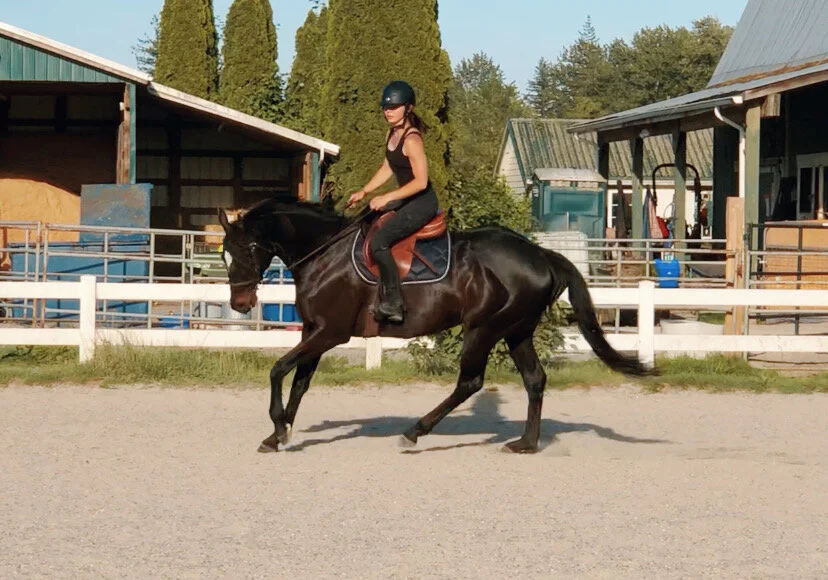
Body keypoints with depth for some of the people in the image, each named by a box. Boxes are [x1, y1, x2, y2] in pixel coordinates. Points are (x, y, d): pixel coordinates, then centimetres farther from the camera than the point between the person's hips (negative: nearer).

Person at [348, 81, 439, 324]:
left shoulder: (411, 139, -20)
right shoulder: (392, 134, 9)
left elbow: (421, 181, -24)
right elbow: (387, 168, 21)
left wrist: (387, 198, -24)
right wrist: (363, 192, 11)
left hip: (422, 203, -11)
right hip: (405, 199, 11)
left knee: (379, 241, -22)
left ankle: (393, 304, -21)